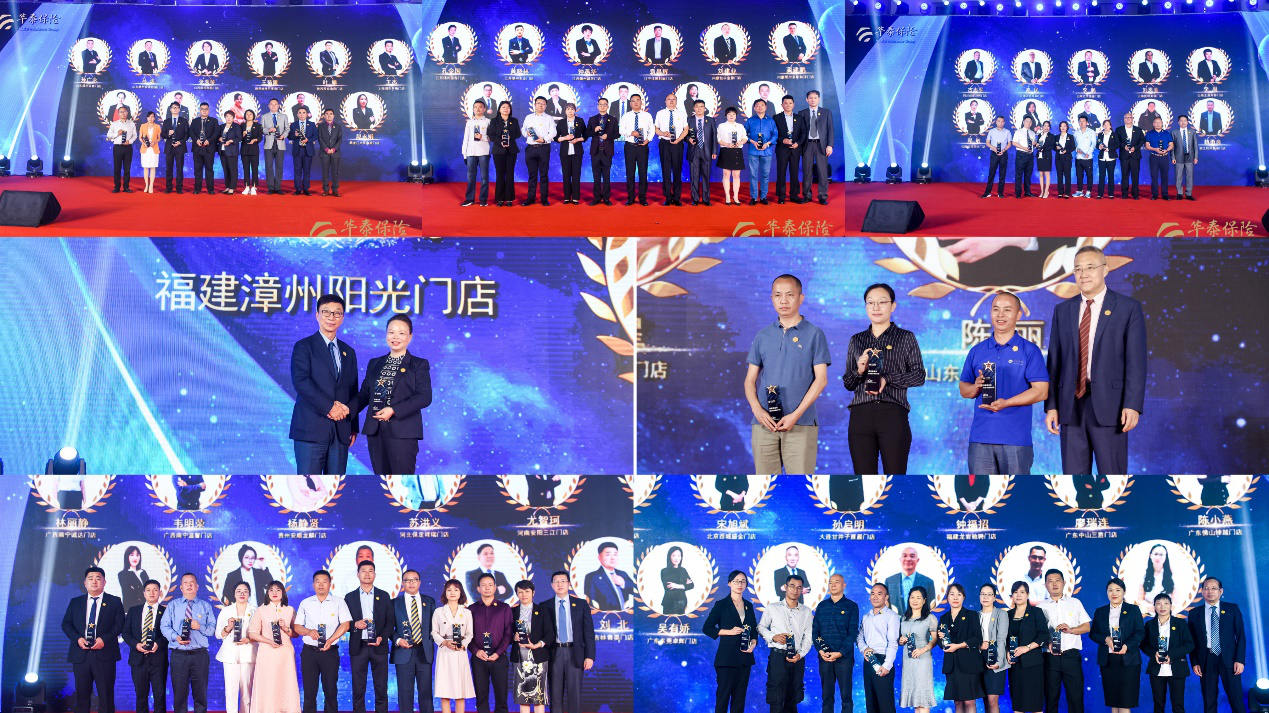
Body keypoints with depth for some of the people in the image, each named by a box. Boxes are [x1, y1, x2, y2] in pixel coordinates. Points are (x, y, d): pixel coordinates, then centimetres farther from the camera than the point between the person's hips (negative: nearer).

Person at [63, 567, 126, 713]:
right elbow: (66, 624, 9)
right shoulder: (75, 602, 14)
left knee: (106, 694, -2)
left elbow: (119, 625, -1)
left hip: (104, 654, -2)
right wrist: (77, 639, -8)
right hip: (80, 654, 2)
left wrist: (104, 639, -15)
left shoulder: (114, 602, 6)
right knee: (81, 694, 5)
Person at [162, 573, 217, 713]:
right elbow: (164, 626, 5)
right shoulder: (173, 605, 12)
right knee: (179, 693, 2)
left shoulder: (206, 606, 11)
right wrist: (175, 637, -12)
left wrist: (200, 627, -14)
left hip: (200, 654, 0)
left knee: (201, 694, 2)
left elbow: (212, 628, 6)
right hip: (178, 655, 0)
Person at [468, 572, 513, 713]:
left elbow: (508, 633, 2)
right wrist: (476, 651, -9)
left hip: (499, 657, -1)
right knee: (481, 696, 2)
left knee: (501, 695, -3)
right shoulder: (471, 609, 10)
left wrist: (498, 653, -9)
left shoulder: (504, 608, 8)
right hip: (478, 658, 1)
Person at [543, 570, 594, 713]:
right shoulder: (544, 606, 7)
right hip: (554, 653, 1)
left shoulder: (581, 604, 5)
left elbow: (589, 631, 3)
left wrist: (590, 656, -5)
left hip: (574, 653, 0)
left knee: (574, 693, 0)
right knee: (555, 693, 4)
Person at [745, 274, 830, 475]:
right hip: (764, 422, 3)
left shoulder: (814, 334, 4)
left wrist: (796, 415, -12)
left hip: (801, 424, -3)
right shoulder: (762, 336, 14)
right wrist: (757, 410, -6)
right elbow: (750, 379, 13)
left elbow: (821, 379, -2)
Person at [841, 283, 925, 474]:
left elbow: (919, 376, 1)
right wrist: (859, 371, -5)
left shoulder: (906, 338, 9)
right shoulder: (856, 340, 16)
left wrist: (887, 379, -11)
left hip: (893, 415, -2)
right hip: (861, 415, 3)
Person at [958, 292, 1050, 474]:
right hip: (980, 436, 2)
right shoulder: (977, 351, 14)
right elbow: (963, 390, 15)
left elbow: (1041, 391, -5)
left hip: (1016, 438, -2)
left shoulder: (1030, 350, 4)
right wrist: (976, 387, -8)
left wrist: (1006, 402, -17)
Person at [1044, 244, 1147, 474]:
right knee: (1073, 474, 7)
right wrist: (1051, 405, 4)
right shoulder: (1062, 310, 12)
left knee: (1113, 474, 1)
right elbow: (1054, 361, 11)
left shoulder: (1128, 308, 2)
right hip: (1071, 406, 3)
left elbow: (1136, 361, -4)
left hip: (1109, 406, -3)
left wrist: (1133, 405, -13)